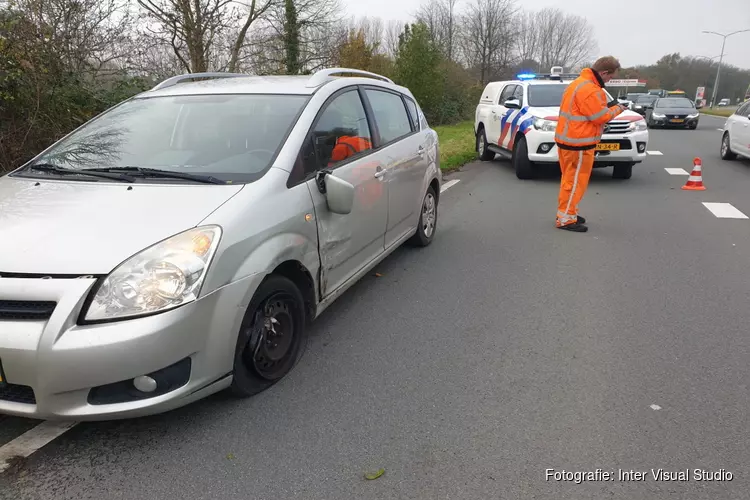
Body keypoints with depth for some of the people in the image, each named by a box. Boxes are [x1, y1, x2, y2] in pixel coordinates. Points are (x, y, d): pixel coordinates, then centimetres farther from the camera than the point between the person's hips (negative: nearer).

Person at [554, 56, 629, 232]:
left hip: (569, 139, 11)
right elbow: (601, 117, -17)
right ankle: (565, 219, -2)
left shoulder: (581, 82, 13)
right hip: (578, 142, -11)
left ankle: (567, 212, 26)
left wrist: (606, 106, 8)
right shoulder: (589, 90, -21)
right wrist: (616, 109, 0)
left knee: (571, 178, 17)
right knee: (575, 180, -5)